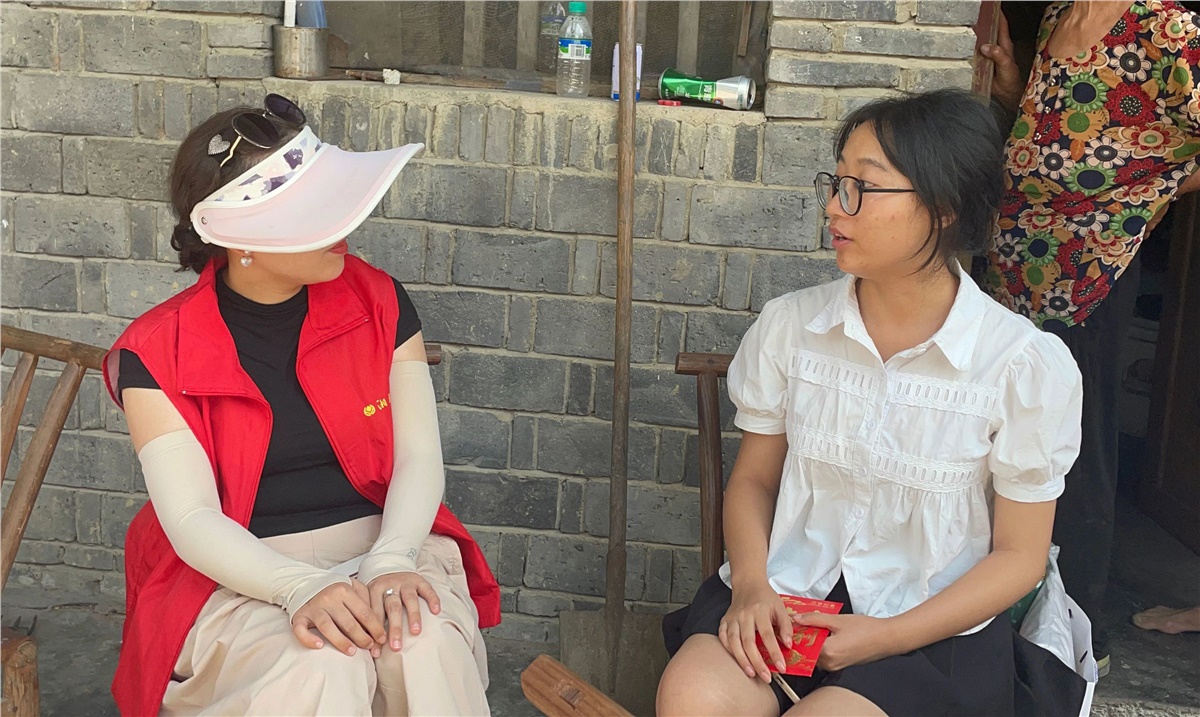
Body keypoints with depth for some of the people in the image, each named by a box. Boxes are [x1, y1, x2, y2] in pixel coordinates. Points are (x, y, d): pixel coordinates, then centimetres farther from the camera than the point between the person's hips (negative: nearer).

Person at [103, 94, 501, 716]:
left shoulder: (377, 302, 1)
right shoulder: (156, 354, -6)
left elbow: (419, 457, -3)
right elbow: (192, 518, -13)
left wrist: (392, 561, -22)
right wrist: (302, 589, -30)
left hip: (383, 542, 2)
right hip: (240, 576, -2)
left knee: (431, 643, -31)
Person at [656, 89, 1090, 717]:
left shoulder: (1028, 366, -9)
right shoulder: (788, 325, 1)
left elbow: (1018, 555, -2)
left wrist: (889, 637, -13)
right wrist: (751, 584, -10)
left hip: (928, 627, -2)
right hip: (783, 596, 2)